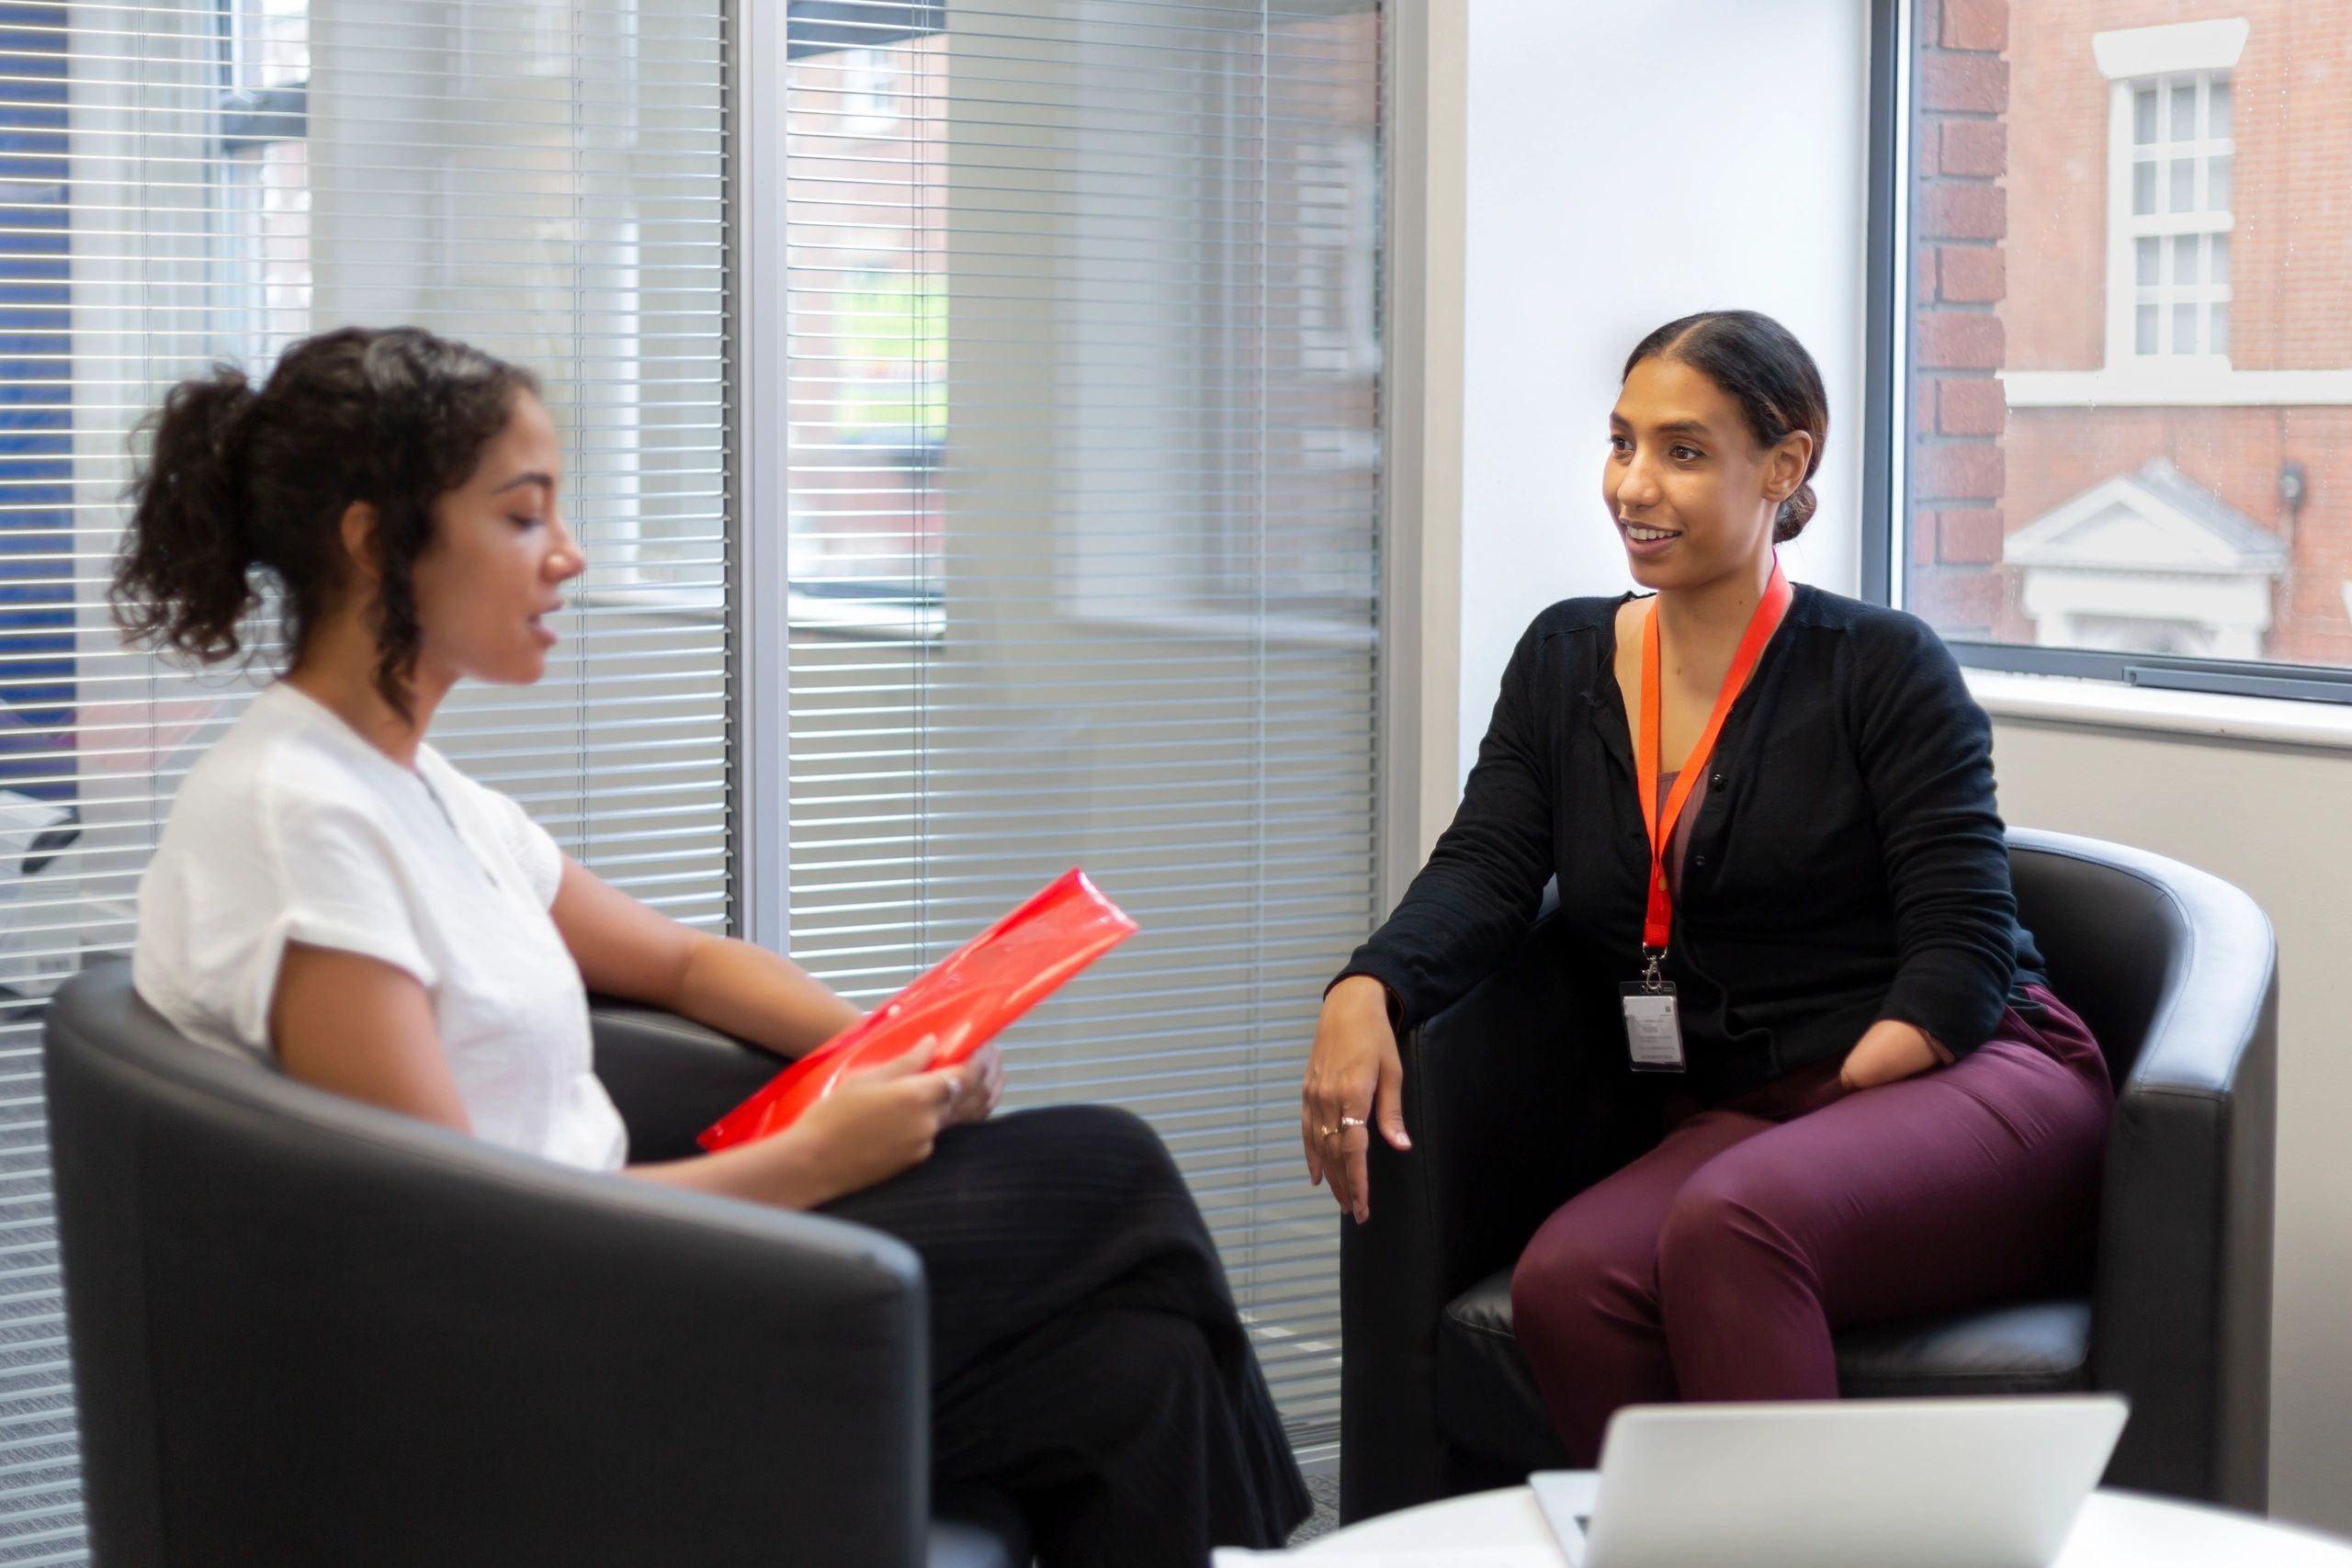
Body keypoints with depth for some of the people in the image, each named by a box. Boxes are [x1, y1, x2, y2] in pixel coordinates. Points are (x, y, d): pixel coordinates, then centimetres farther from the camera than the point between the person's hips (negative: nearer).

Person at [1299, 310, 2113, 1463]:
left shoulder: (1882, 668, 1)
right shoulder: (1564, 662, 16)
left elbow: (1962, 943, -5)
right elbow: (1483, 872, 3)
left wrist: (1837, 1112, -18)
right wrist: (1365, 994, -18)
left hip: (1962, 1081, -4)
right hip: (1733, 1123, 4)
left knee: (1726, 1226, -36)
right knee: (1564, 1282, -30)